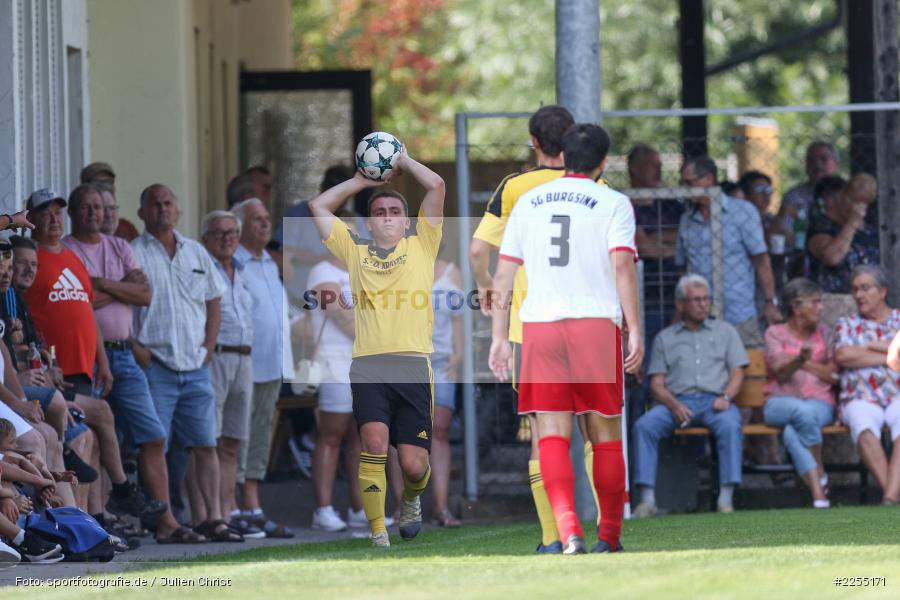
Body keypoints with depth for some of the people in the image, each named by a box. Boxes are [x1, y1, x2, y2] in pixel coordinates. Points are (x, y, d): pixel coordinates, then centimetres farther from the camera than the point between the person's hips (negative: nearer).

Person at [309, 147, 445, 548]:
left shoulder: (421, 246, 17)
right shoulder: (355, 251, 21)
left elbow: (436, 187, 11)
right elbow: (318, 207, 23)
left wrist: (403, 162, 23)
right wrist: (360, 181, 26)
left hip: (413, 365, -1)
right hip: (367, 365, 1)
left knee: (414, 465, -5)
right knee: (374, 441, -22)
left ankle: (411, 500, 30)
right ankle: (377, 531, -14)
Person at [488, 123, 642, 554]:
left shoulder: (528, 202, 13)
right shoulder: (612, 204, 3)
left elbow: (503, 274, 11)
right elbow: (623, 265, -9)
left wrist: (499, 337, 15)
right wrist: (635, 331, -9)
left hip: (539, 325, 2)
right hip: (596, 324, -2)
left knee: (552, 434, -3)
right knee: (604, 434, 9)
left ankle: (567, 528, -21)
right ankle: (609, 536, 13)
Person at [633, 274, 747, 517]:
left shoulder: (725, 331, 22)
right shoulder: (665, 338, 20)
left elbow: (737, 372, 13)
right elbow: (656, 384, 11)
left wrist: (725, 397, -9)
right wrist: (674, 405, -10)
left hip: (714, 401, -1)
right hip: (676, 401, 1)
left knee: (730, 425, -35)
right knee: (644, 425, -28)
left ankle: (726, 497, -36)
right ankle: (647, 499, -31)